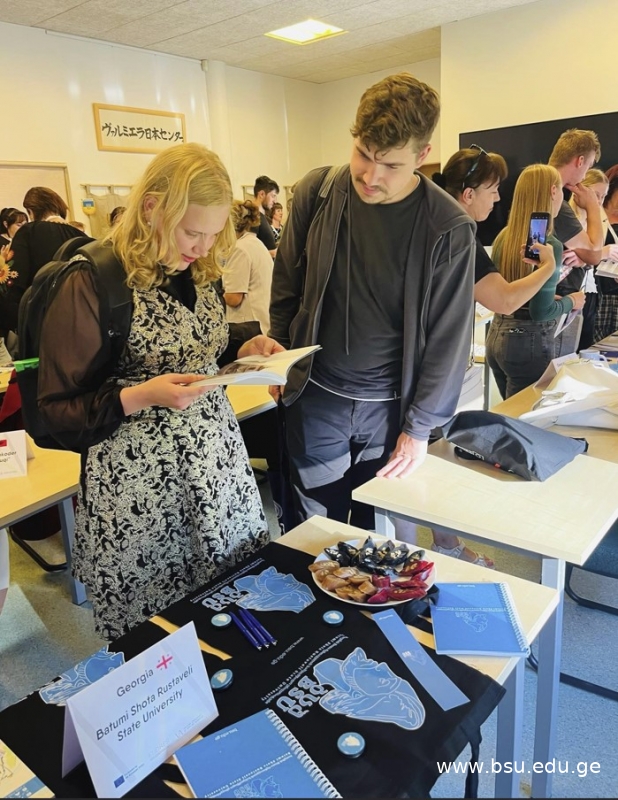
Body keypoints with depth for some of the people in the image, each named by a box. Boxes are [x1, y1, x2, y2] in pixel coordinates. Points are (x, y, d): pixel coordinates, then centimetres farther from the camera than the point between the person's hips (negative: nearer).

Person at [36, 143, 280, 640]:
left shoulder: (201, 272, 5)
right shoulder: (93, 283, -15)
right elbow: (59, 409, -11)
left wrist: (245, 353, -1)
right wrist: (141, 397, -26)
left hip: (219, 460, 6)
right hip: (138, 479, -6)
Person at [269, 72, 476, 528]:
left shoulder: (450, 229, -13)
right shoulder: (317, 192, -6)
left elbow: (449, 337, -7)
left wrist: (420, 427, -6)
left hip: (392, 405, -1)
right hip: (315, 397, 2)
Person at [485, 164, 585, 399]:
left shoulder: (503, 237, 3)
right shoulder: (550, 245, -18)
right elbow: (540, 312, -19)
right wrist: (571, 301, 0)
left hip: (497, 335, 8)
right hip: (529, 342, -7)